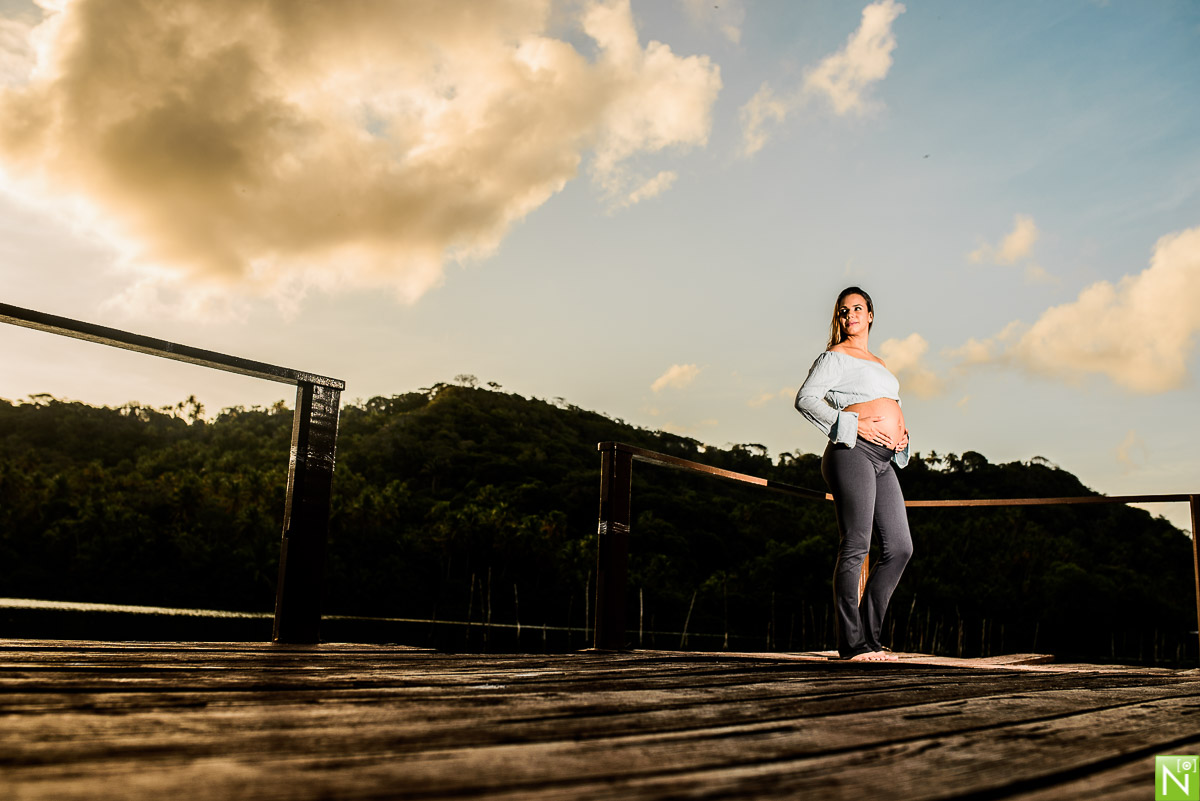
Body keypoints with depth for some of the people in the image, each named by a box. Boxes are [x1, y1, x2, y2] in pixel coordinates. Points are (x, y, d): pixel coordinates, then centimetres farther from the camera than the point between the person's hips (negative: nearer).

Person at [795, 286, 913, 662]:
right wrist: (853, 424, -15)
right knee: (855, 547, -10)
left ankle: (869, 633, 10)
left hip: (883, 461, 8)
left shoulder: (879, 364, 28)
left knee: (899, 547, 3)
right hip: (852, 452, -8)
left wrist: (901, 434, 11)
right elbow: (806, 398, -9)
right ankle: (852, 642, -5)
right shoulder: (835, 356, 3)